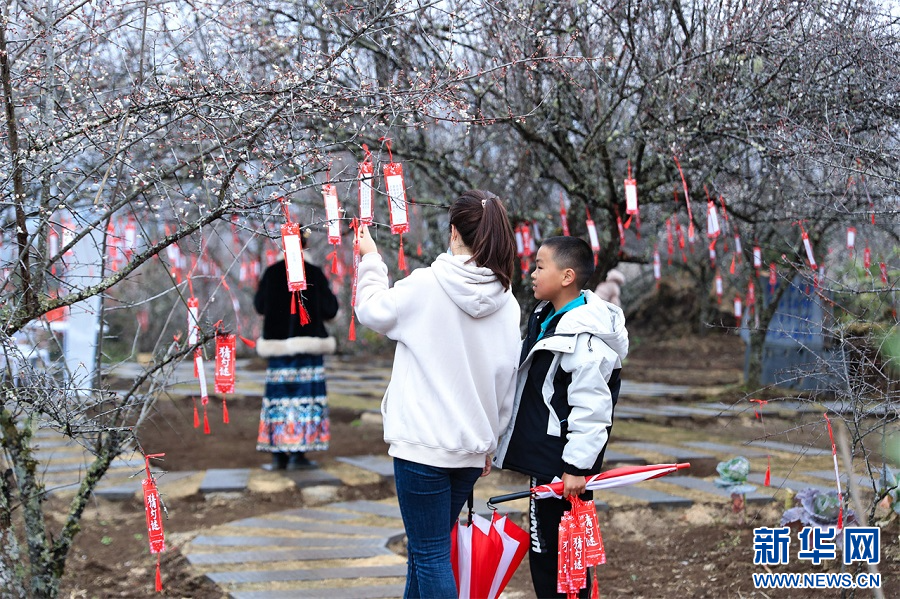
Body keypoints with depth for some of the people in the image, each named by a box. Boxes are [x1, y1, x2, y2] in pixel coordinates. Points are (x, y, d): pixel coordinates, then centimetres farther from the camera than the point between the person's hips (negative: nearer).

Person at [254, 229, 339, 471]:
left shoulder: (272, 273, 0)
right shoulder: (314, 274, -7)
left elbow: (259, 305, 12)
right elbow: (330, 309, -6)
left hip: (279, 343, 3)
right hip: (308, 342, -3)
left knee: (279, 396, 8)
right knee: (304, 396, 0)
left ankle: (278, 455, 8)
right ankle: (298, 453, -4)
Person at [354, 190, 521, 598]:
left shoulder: (425, 285, -13)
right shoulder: (507, 303, 2)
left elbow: (373, 311, 6)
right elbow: (508, 382, 8)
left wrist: (371, 259, 21)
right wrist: (491, 442, 20)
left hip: (422, 445, -6)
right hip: (471, 448, 6)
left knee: (430, 555, 0)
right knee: (425, 550, 20)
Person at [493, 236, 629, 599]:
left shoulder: (583, 336, -20)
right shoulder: (546, 319, 12)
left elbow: (591, 407, -22)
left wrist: (577, 466, -22)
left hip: (563, 463, -10)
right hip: (545, 458, 10)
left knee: (552, 553, -5)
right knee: (546, 550, 16)